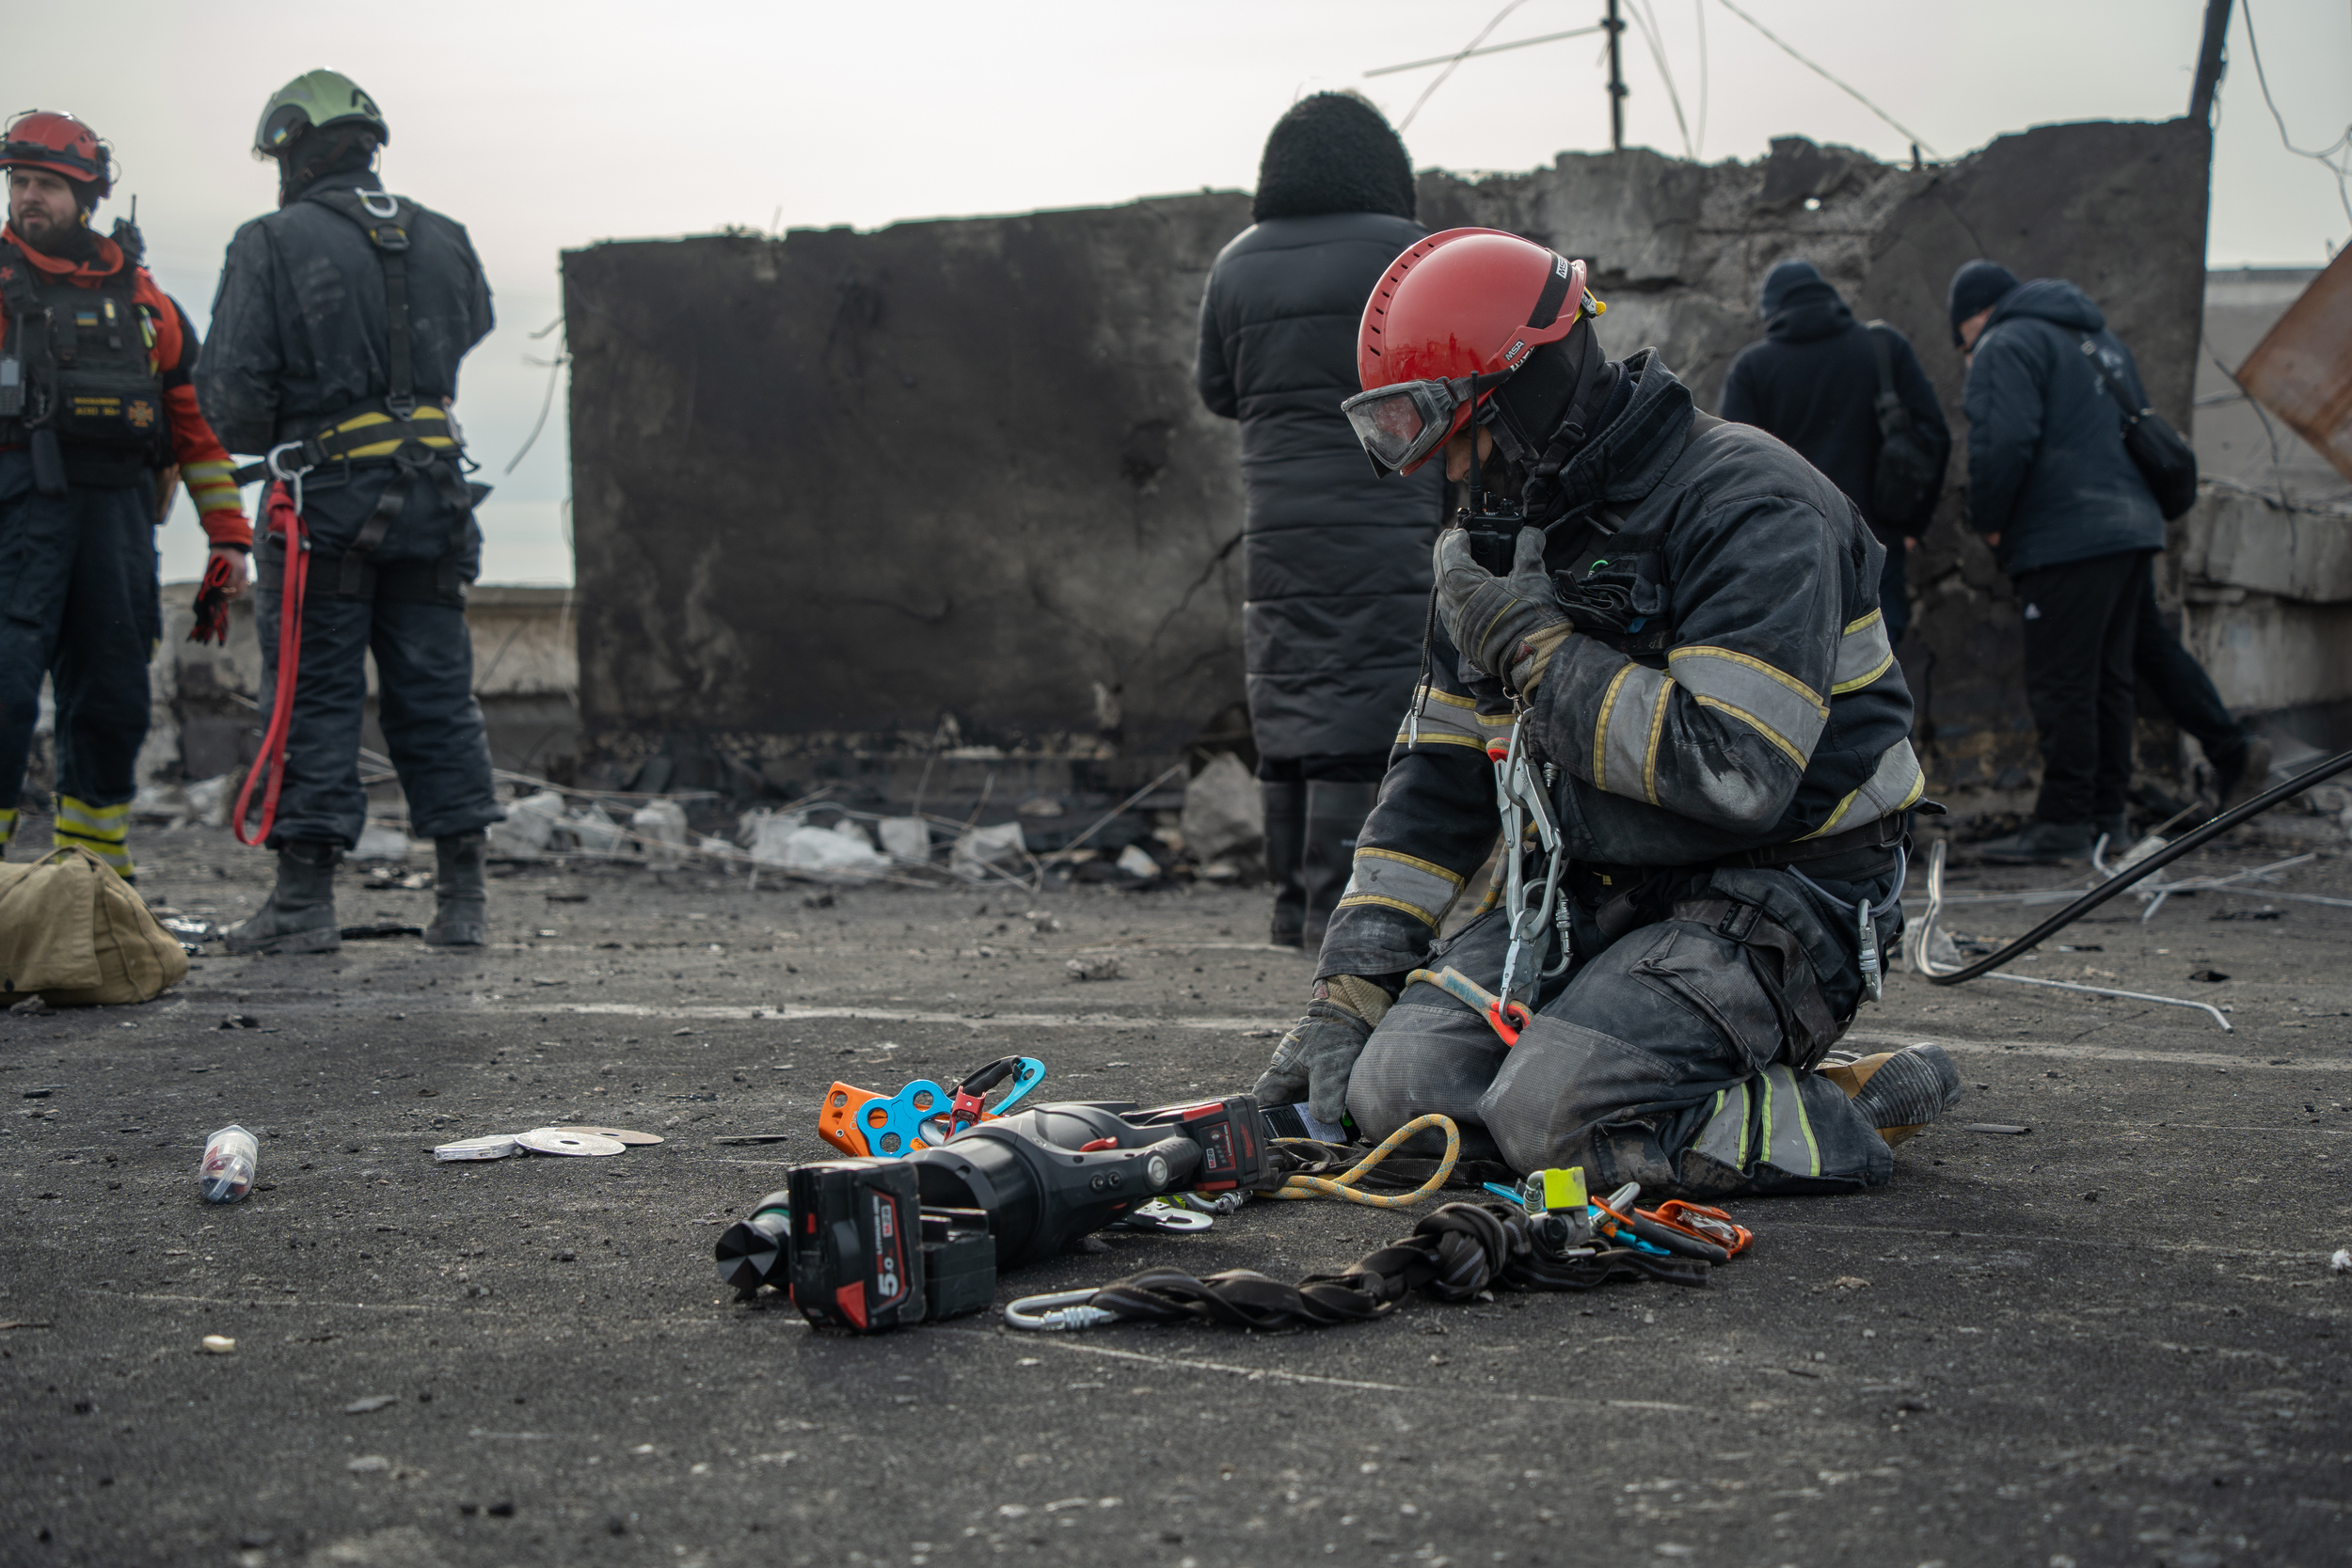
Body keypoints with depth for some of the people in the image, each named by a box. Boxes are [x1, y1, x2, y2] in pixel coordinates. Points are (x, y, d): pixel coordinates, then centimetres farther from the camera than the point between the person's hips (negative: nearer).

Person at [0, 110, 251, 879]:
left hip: (118, 512, 4)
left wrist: (227, 534, 10)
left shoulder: (143, 301, 16)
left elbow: (196, 421, 17)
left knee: (113, 696, 7)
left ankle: (96, 870, 16)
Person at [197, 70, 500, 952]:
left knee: (315, 696, 1)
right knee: (435, 691, 9)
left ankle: (304, 902, 1)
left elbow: (230, 385, -8)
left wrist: (259, 443, 10)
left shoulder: (273, 245, -5)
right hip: (433, 496, 4)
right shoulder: (444, 242, 10)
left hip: (327, 498, -4)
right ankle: (463, 899, 9)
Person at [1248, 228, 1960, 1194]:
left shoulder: (1747, 508, -18)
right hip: (1597, 894, 8)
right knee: (1399, 1086, -12)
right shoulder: (1513, 540, 9)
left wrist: (1535, 652, -20)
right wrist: (1348, 989, 3)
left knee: (1554, 1115, -29)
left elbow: (1736, 772, -30)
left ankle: (1846, 1114, -7)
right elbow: (1438, 777, 12)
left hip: (1777, 904, -8)